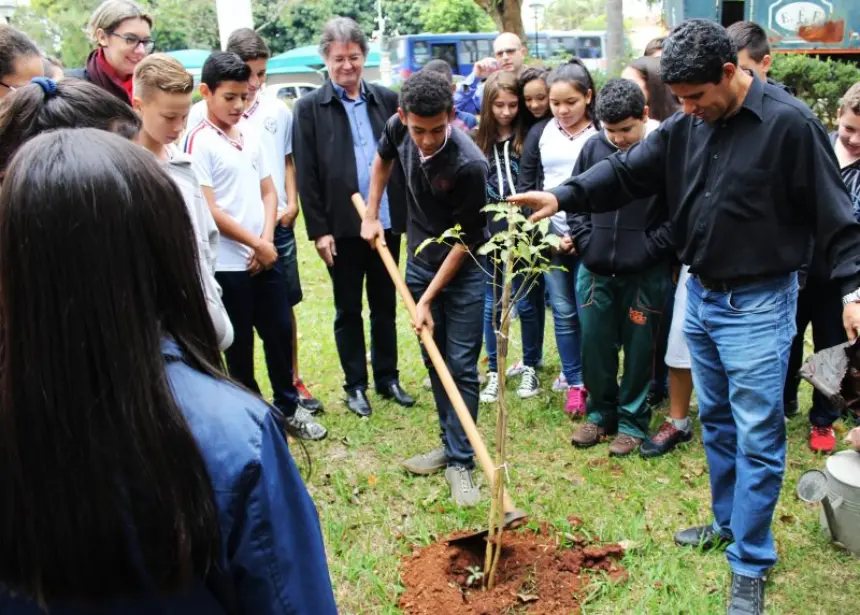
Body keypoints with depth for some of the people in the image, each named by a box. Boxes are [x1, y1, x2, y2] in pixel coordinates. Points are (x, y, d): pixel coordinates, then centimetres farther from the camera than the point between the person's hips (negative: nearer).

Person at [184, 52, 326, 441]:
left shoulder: (250, 137, 8)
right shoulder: (198, 142, -11)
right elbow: (208, 210, -16)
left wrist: (267, 240, -4)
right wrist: (256, 244, -11)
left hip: (266, 258, 6)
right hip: (228, 264, -6)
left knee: (281, 332, 13)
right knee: (239, 343, 7)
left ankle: (287, 405, 30)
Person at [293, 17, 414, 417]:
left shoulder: (387, 100, 5)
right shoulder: (309, 108, -2)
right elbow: (306, 175, -4)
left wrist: (407, 212, 2)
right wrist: (318, 229, -9)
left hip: (387, 223, 3)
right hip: (342, 227, -2)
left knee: (385, 306, 14)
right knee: (348, 310, 10)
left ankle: (387, 378, 28)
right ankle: (355, 385, 23)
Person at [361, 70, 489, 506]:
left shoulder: (469, 164, -29)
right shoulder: (398, 128, -12)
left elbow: (466, 240, -21)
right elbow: (383, 159, 14)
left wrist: (428, 299, -18)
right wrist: (370, 216, 12)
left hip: (463, 271, -6)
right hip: (420, 262, 6)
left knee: (461, 367, -4)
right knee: (435, 361, 13)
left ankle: (460, 461, 7)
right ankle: (450, 444, 28)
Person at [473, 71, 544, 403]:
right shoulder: (477, 142, 3)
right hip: (488, 233, 2)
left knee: (528, 302, 8)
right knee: (491, 305, 9)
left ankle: (530, 367, 24)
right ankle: (494, 371, 21)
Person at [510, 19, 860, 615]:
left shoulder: (790, 123, -16)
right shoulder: (686, 126, 2)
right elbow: (627, 172, 2)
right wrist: (563, 197, -12)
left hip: (758, 303, -6)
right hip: (700, 296, 7)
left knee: (757, 439, 0)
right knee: (716, 421, 19)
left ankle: (750, 565, 14)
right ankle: (727, 521, 38)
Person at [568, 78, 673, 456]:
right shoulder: (594, 147, 1)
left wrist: (647, 250, -12)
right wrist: (585, 242, 2)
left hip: (646, 273, -4)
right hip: (595, 268, 4)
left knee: (639, 348, 8)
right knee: (594, 344, 12)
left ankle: (633, 420, 25)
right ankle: (600, 412, 31)